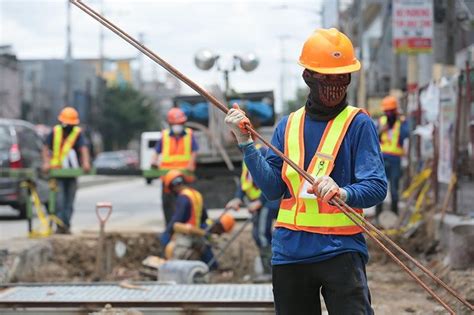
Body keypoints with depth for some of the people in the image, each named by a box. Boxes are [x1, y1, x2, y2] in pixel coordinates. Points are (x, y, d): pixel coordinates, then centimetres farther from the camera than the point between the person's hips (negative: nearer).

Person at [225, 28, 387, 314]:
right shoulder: (288, 126, 11)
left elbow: (377, 187, -11)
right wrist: (245, 142, -5)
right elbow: (273, 188, 3)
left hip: (340, 248, -4)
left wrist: (342, 193, -31)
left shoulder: (359, 124, -2)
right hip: (289, 249, 5)